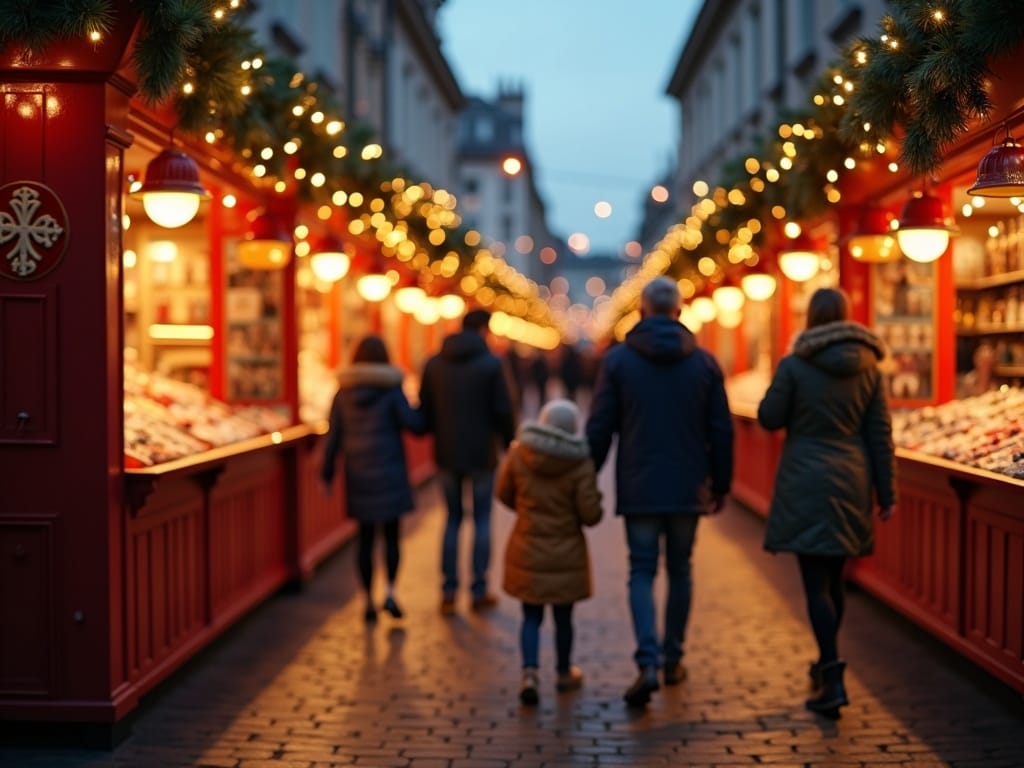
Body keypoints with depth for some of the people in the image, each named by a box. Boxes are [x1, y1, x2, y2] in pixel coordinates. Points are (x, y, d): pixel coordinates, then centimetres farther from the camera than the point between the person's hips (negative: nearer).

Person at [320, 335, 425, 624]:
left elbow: (333, 437, 3)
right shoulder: (391, 390, -8)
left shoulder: (343, 393, 2)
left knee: (365, 538, 9)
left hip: (358, 474, 3)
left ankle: (369, 602, 10)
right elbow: (414, 425, -10)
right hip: (388, 471, -3)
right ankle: (390, 592, -8)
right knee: (391, 534, 6)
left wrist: (327, 474, 8)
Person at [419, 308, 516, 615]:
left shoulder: (434, 364, 2)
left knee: (453, 518, 12)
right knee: (481, 520, 8)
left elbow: (424, 410, 4)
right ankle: (479, 591, 9)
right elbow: (503, 410, -10)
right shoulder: (491, 363, -9)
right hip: (481, 454, -3)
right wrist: (509, 442, 6)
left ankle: (449, 592, 9)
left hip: (447, 454, 3)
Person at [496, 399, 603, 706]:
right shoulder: (580, 464, -16)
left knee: (531, 617, 10)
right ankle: (564, 673, 31)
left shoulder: (519, 454, -8)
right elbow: (590, 515, -13)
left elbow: (503, 494, 5)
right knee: (563, 617, 14)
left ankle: (529, 673, -8)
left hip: (527, 552, 1)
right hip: (566, 554, -1)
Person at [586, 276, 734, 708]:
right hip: (688, 489, 2)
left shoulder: (618, 359, -3)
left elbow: (599, 429, -4)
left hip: (639, 489, -2)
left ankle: (648, 663, -15)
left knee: (642, 573, 1)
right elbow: (721, 432, 5)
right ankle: (673, 660, 22)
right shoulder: (704, 362, 3)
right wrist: (720, 485, 15)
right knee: (679, 572, 15)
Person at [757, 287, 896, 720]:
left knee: (816, 582, -3)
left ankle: (832, 681, -11)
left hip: (806, 484, -4)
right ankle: (826, 664, 34)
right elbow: (880, 435, 3)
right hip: (851, 484, 4)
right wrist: (886, 493, 8)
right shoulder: (867, 367, 2)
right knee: (833, 577, 19)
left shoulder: (793, 365, -10)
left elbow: (769, 418, -3)